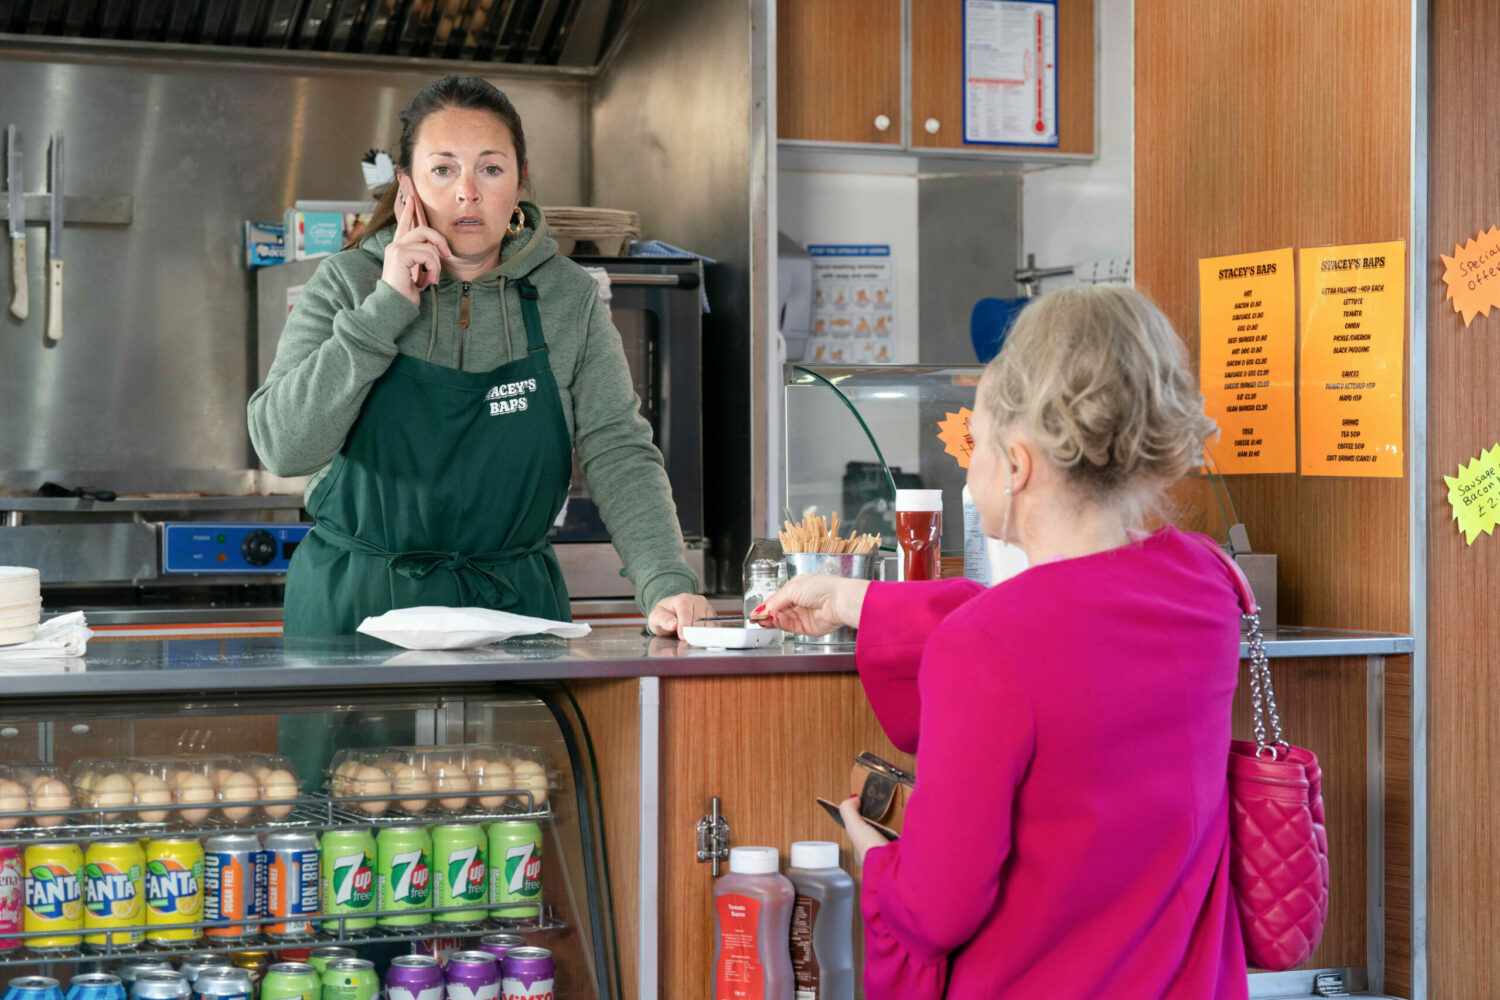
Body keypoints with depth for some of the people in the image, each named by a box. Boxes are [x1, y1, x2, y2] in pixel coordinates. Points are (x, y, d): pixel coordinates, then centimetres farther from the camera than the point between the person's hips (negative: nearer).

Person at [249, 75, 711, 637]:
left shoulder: (568, 298, 4)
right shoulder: (347, 284, 0)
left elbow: (619, 452, -2)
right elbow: (282, 447, -10)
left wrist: (667, 585, -17)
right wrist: (386, 308, -13)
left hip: (515, 605, 1)